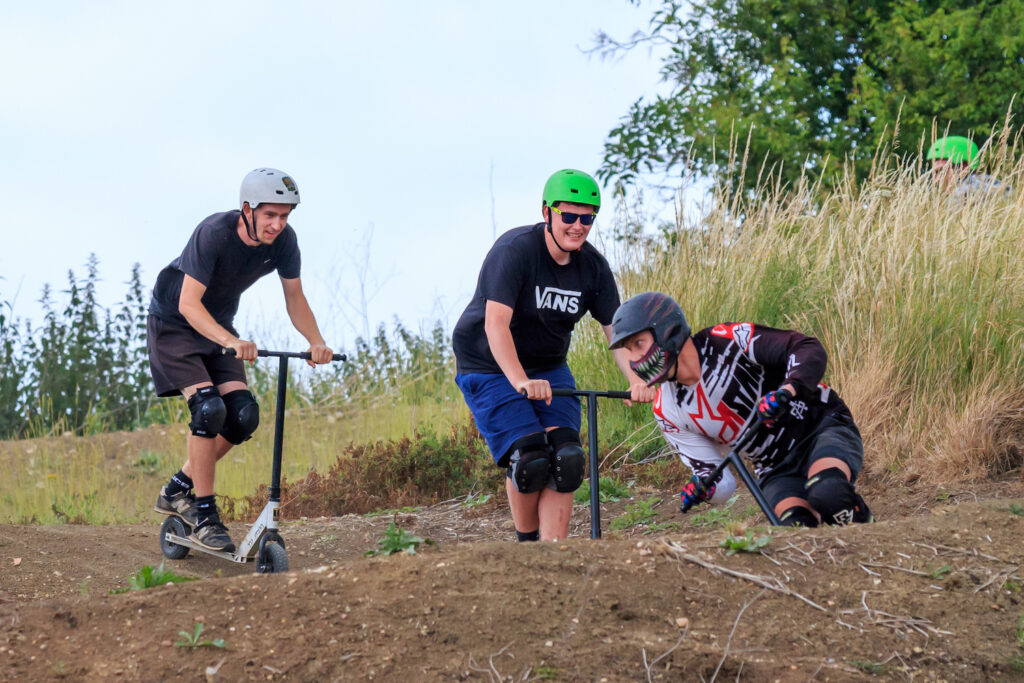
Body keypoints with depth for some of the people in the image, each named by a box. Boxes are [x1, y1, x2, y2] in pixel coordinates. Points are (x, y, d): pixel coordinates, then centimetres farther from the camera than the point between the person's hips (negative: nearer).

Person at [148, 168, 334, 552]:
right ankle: (204, 515, -16)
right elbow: (189, 304, -36)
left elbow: (294, 298, -5)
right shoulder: (214, 233, -31)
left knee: (243, 415, -12)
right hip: (173, 323, -6)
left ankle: (179, 491, 6)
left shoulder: (283, 240, -15)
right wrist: (230, 342, -51)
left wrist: (316, 341, -25)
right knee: (209, 408, -24)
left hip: (217, 327, 6)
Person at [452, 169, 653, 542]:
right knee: (531, 460, -18)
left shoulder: (593, 266, -5)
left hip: (548, 368, 5)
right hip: (489, 368, -5)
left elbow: (616, 329, -8)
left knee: (565, 462, -13)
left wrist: (636, 379, -27)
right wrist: (520, 381, -46)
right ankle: (526, 543, 5)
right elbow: (496, 323, -33)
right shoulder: (515, 250, -23)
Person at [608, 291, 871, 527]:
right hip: (779, 471, 4)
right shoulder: (668, 412, -3)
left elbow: (809, 349, -21)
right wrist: (701, 489, -26)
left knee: (826, 493, -37)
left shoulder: (728, 341, -18)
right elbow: (722, 483, -1)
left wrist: (788, 390, -40)